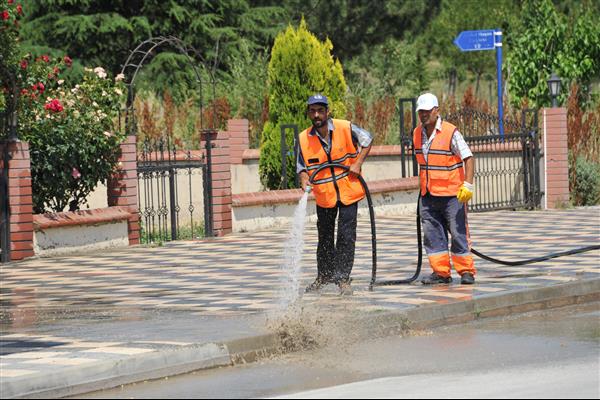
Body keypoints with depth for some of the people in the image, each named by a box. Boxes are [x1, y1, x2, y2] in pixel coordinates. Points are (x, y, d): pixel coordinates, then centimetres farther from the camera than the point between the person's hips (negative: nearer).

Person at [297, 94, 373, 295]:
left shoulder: (345, 128, -12)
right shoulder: (304, 138, -7)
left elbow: (367, 139, 2)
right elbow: (302, 165, 2)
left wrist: (358, 163, -8)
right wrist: (304, 180, -19)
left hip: (348, 191, -2)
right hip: (324, 195, 2)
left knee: (346, 237, -6)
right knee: (325, 237, 13)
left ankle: (343, 278, 1)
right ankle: (324, 275, 29)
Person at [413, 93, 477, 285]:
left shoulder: (451, 133, -12)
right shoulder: (417, 134, 8)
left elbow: (468, 158, -13)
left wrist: (468, 185, -23)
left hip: (452, 195, -6)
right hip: (428, 195, 6)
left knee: (458, 233, -2)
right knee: (432, 234, 4)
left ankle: (466, 271, 5)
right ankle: (440, 272, 9)